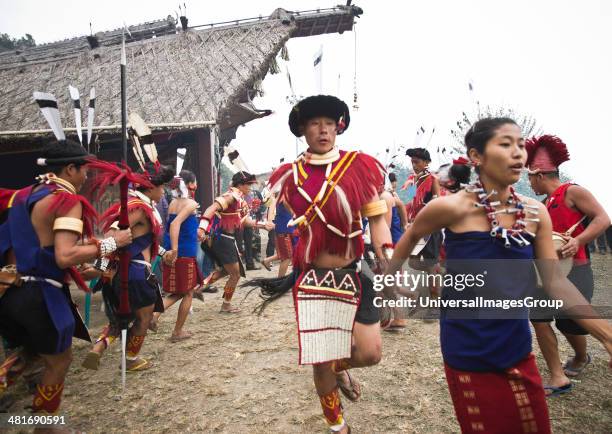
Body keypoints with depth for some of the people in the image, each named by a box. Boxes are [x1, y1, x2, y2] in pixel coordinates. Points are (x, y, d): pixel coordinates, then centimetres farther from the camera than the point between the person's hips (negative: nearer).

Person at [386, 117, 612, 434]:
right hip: (469, 353, -5)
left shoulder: (536, 213, -4)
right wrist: (387, 280, 6)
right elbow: (410, 237, 0)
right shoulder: (451, 208, -18)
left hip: (518, 349, 5)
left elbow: (555, 281, -1)